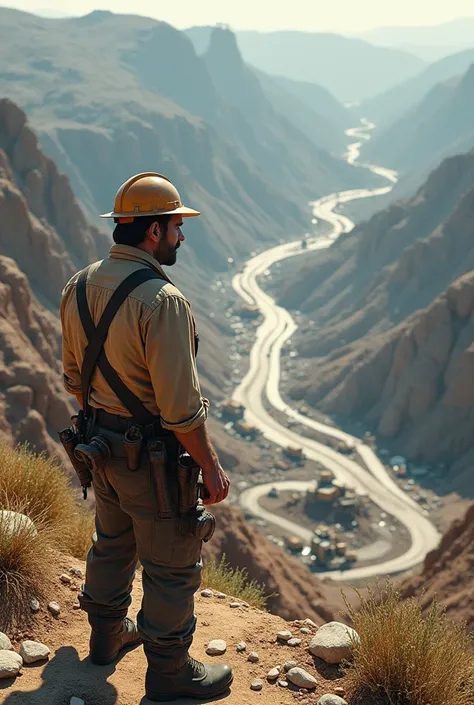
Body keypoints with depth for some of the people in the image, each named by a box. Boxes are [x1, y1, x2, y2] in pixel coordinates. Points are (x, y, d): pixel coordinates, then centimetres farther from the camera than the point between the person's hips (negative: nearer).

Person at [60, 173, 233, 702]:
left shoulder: (79, 287, -2)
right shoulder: (161, 300, -27)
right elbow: (181, 407, -25)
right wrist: (211, 467, -14)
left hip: (103, 445, 8)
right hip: (154, 457, -8)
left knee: (113, 543, 27)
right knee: (172, 565, 10)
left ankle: (107, 635, 47)